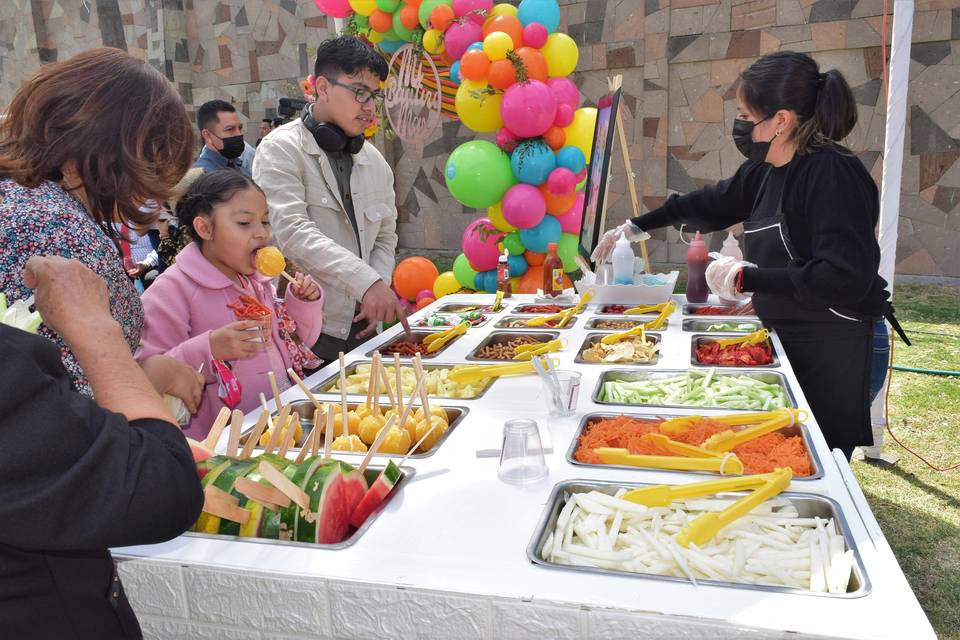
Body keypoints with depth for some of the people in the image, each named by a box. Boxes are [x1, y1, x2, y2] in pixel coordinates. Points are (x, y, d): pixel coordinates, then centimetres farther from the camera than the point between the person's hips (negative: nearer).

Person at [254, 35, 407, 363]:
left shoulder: (375, 161, 12)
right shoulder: (282, 150, -7)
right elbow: (292, 231, -20)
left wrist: (377, 295, -2)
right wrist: (367, 282, -29)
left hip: (361, 328, 6)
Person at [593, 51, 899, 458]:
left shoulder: (833, 174, -22)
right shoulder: (765, 169, 3)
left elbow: (846, 279, -29)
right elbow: (713, 203, 19)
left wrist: (746, 278, -23)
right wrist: (634, 227, 18)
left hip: (836, 348, -8)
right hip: (786, 335, 8)